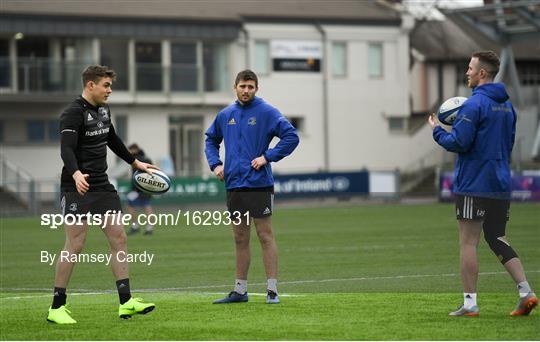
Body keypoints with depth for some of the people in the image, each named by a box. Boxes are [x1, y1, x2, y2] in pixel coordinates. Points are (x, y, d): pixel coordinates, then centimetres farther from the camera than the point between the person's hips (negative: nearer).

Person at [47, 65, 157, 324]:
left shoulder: (103, 109, 13)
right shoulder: (73, 113, -13)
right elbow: (66, 149, -25)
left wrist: (135, 163, 36)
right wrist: (76, 174, -43)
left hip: (102, 186, 8)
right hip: (78, 187, -8)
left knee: (118, 237, 2)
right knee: (75, 245, -8)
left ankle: (126, 302, 5)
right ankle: (56, 308, 0)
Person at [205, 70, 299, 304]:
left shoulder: (266, 112, -5)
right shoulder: (225, 115, 10)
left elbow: (291, 137, -11)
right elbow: (211, 140, 25)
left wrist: (267, 157, -15)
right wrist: (215, 164, 10)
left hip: (259, 184, -5)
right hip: (234, 185, 5)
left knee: (265, 235, -5)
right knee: (240, 238, 10)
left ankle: (272, 290, -2)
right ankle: (240, 290, 16)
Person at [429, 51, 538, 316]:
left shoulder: (474, 104, -14)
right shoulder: (506, 105, 13)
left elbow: (459, 143, -19)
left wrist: (437, 131, 0)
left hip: (473, 184, -8)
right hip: (500, 185, 8)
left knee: (468, 243, -1)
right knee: (497, 239, 14)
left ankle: (470, 303, -1)